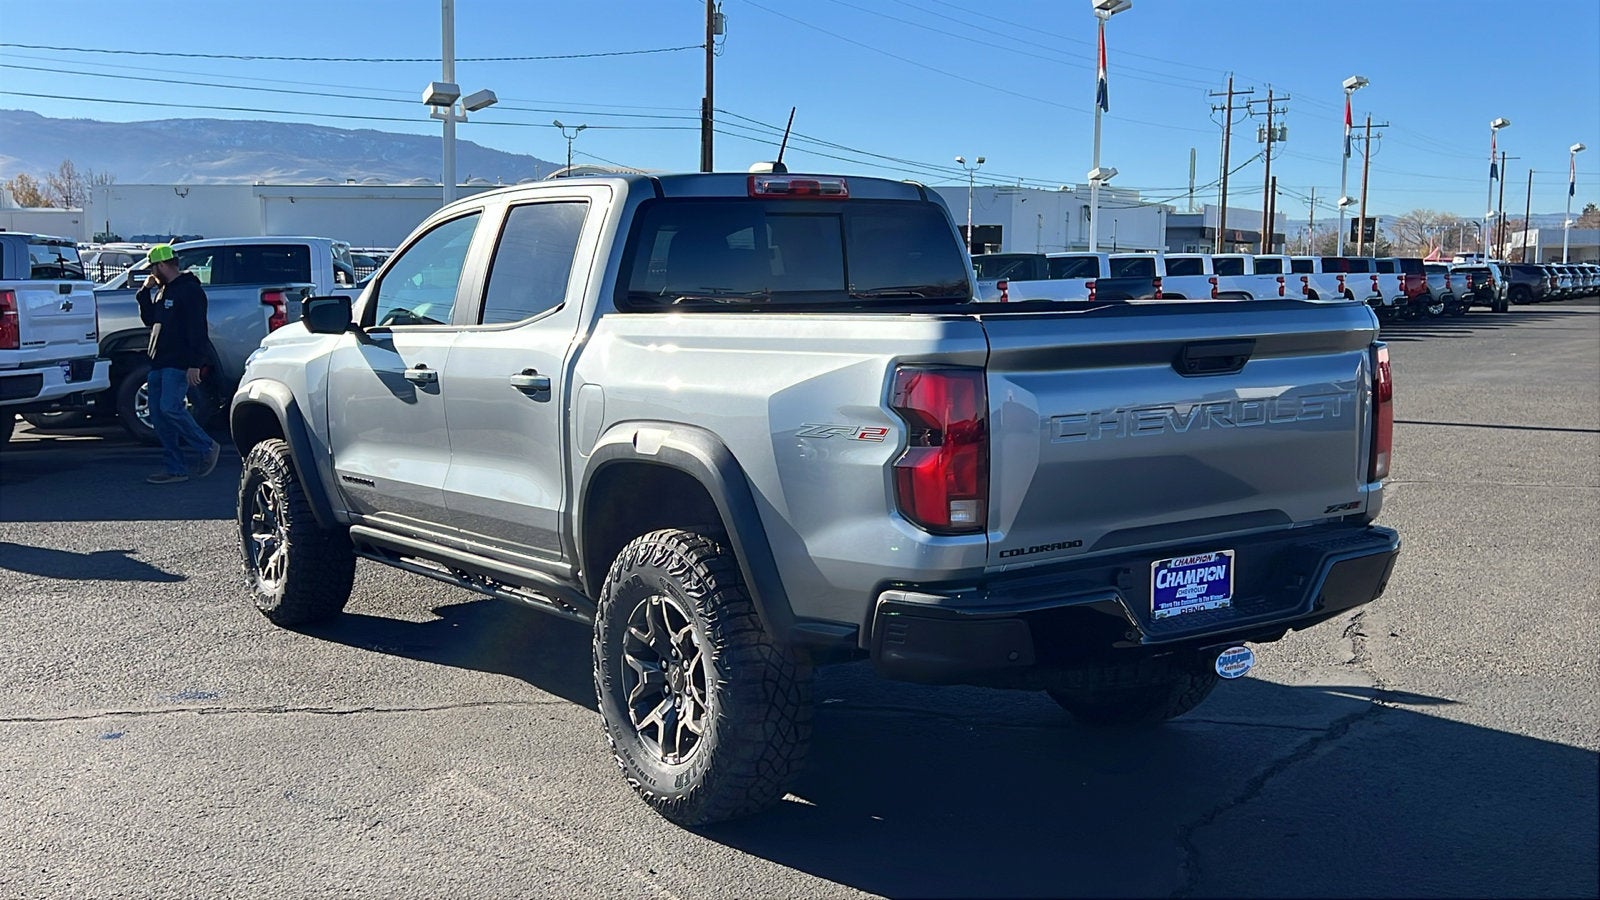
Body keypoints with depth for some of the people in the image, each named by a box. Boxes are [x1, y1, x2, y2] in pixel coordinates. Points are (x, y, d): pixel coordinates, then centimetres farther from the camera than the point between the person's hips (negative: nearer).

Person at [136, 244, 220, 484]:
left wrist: (194, 364, -23)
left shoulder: (189, 290, -10)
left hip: (179, 364, -10)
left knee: (170, 408, -18)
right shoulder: (162, 291, 20)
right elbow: (148, 319, 27)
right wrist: (145, 292, 14)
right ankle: (175, 469, 10)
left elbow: (197, 329, -17)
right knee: (158, 415, 6)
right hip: (159, 363, 10)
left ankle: (208, 448, -1)